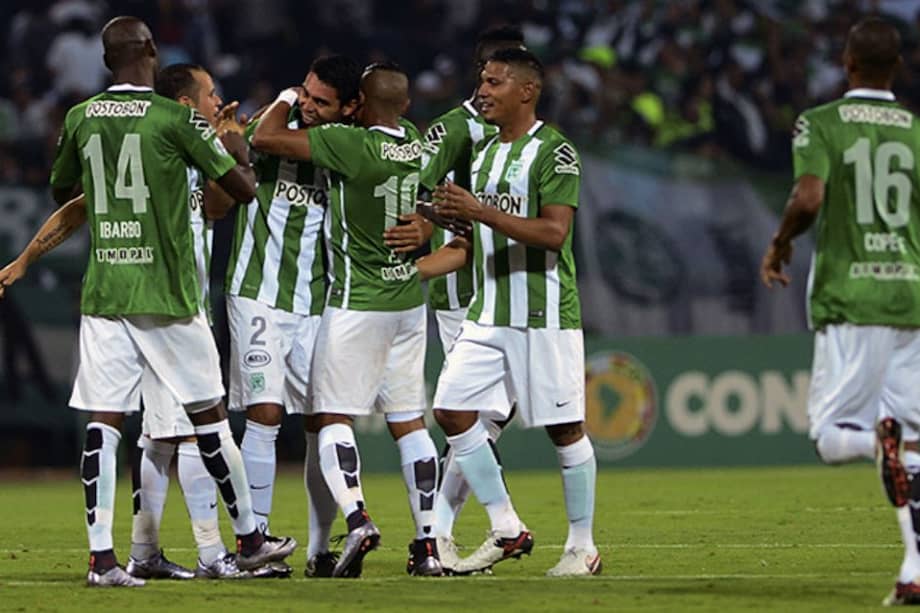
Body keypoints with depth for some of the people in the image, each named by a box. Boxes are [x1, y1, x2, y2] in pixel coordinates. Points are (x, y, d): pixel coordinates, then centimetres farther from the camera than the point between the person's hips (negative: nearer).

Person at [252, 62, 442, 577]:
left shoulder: (353, 145, -19)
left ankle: (357, 519, -20)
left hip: (358, 303, -6)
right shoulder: (414, 143, 1)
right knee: (409, 422, 9)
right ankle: (428, 541, 6)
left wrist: (286, 99, 4)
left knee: (335, 418, 0)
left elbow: (266, 139, -15)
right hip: (409, 300, 6)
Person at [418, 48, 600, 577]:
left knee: (565, 428, -3)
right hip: (487, 315, 8)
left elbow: (554, 233, -20)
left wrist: (481, 211, -24)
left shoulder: (555, 152, -9)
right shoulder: (485, 155, 17)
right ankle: (507, 531, 8)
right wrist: (407, 271, 11)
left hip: (543, 315, -8)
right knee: (453, 411, -1)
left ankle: (583, 547, 7)